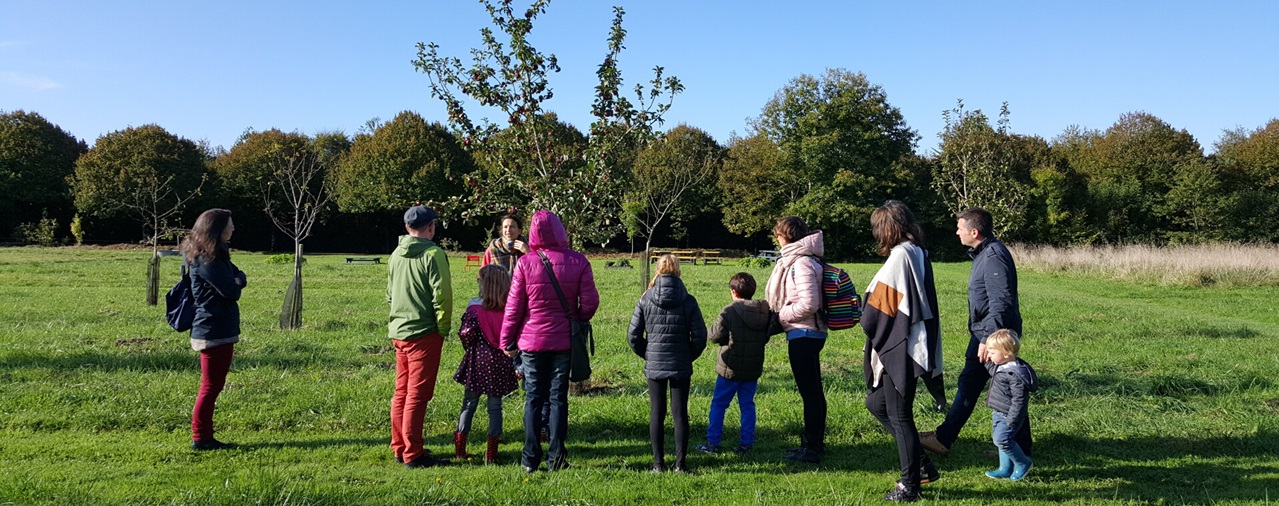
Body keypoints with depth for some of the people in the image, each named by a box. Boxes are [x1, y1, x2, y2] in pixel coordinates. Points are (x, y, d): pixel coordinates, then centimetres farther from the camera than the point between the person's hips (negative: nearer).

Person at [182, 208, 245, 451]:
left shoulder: (217, 254, 15)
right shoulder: (206, 259, -16)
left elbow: (238, 280, 14)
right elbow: (232, 291, -19)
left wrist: (236, 279, -6)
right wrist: (239, 279, 0)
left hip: (221, 330, 10)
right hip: (213, 332, -10)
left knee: (214, 386, 14)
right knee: (211, 387, -2)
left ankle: (205, 437, 21)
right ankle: (200, 438, 7)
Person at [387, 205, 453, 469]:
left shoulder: (396, 255, 9)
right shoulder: (433, 254, -13)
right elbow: (442, 295, -15)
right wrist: (443, 328, -6)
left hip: (399, 331, 7)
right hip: (424, 333, -7)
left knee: (401, 392, 15)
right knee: (417, 395, -3)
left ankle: (400, 447, 24)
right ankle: (413, 455, 2)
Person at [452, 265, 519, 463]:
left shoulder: (475, 308, -10)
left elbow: (466, 332, -15)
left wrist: (469, 347, 6)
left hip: (478, 361, -1)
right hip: (500, 364, 1)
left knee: (469, 403, 12)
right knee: (495, 406, 8)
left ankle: (460, 447, 17)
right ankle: (491, 452, 9)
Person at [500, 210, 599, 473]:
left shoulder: (525, 263, -7)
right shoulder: (578, 261, -6)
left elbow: (514, 306, -4)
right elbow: (590, 302, -4)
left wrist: (507, 341, 5)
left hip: (532, 341, 0)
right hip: (565, 341, 1)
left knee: (533, 398, 8)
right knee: (559, 397, 8)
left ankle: (531, 458, 11)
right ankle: (556, 456, 8)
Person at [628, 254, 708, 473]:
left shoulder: (645, 300, -5)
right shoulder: (688, 301, -6)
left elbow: (633, 336, -3)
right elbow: (699, 336, -5)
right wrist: (689, 356, 11)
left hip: (654, 366, 0)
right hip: (681, 367, 0)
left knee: (656, 414, 8)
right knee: (680, 414, 7)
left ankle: (658, 463, 11)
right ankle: (681, 463, 10)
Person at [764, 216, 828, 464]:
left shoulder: (801, 264, -18)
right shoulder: (802, 260, 13)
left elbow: (808, 304, -25)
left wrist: (782, 314, -12)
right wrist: (782, 314, 9)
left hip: (803, 334, -11)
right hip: (811, 334, 11)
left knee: (809, 392, -3)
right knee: (813, 390, 17)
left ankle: (811, 449, 5)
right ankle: (815, 442, 28)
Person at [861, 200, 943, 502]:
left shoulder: (899, 256, -18)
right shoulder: (919, 254, 10)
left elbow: (875, 310, -18)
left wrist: (868, 323, 3)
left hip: (899, 350, -9)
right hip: (915, 347, 9)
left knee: (899, 416, 3)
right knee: (876, 403, 19)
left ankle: (910, 485, 15)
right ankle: (922, 466, 26)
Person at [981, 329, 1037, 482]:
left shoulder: (1016, 374, -26)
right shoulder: (1000, 366, 3)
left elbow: (1018, 400, -25)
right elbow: (990, 368, 29)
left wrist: (1012, 420, -24)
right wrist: (987, 360, 10)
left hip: (1009, 415, -10)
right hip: (998, 413, 10)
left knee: (1001, 439, -14)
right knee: (1001, 440, 16)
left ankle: (1023, 463, 6)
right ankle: (1005, 469, 28)